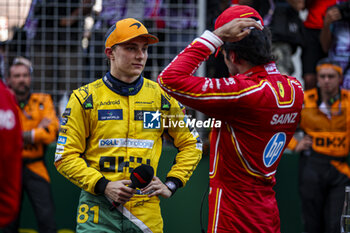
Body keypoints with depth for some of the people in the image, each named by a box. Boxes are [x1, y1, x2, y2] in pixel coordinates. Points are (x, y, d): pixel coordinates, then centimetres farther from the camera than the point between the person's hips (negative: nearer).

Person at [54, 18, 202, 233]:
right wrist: (103, 185, -12)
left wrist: (171, 184, 5)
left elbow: (191, 145, 17)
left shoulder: (161, 96, 9)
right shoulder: (85, 98, 2)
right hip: (99, 211, -2)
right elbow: (65, 157, 0)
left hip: (147, 213, 2)